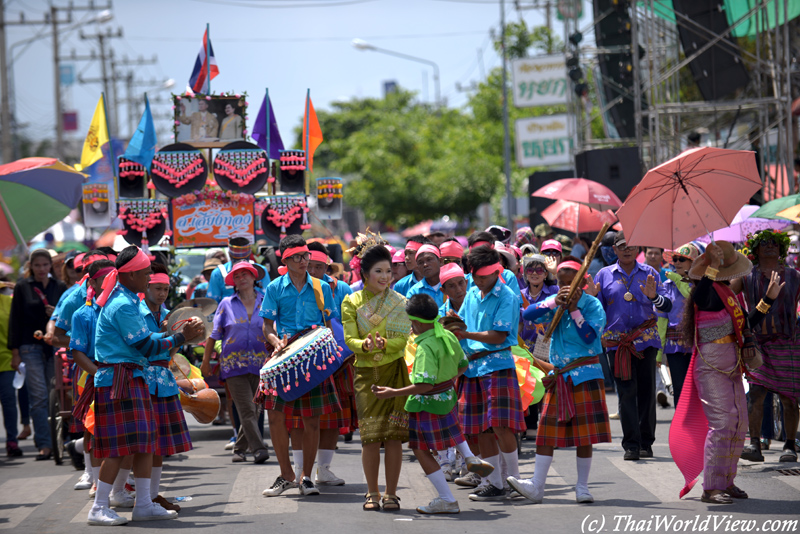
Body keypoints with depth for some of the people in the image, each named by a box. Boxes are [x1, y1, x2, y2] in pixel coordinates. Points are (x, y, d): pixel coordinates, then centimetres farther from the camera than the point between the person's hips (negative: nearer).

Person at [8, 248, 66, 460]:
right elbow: (15, 319, 4)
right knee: (39, 397, -10)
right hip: (31, 347, -2)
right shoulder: (22, 287, 5)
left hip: (55, 346, 2)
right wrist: (15, 351, -1)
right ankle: (44, 444, -11)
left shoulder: (60, 287, 11)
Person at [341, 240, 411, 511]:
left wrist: (384, 344, -26)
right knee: (370, 437, -2)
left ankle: (391, 493, 3)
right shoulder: (351, 302, 4)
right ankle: (372, 493, 10)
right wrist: (365, 345, -26)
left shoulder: (399, 303, 4)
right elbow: (350, 339, -4)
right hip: (366, 374, 0)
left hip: (394, 372, 0)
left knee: (393, 436, -4)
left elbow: (402, 340, -5)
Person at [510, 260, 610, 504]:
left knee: (584, 433, -1)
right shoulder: (554, 303, 7)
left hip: (584, 374, -4)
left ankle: (582, 486, 8)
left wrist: (574, 310, -19)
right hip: (558, 375, 4)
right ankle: (536, 486, 0)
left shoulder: (593, 305, -4)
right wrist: (554, 303, -17)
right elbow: (527, 315, -7)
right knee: (548, 429, 1)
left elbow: (589, 337, -16)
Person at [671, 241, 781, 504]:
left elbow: (745, 325, 25)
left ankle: (726, 482, 21)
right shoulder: (707, 290, -12)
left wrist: (769, 298, 27)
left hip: (732, 367, 10)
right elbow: (701, 298, -38)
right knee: (721, 424, -14)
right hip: (712, 366, -10)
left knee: (739, 424, 11)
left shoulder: (727, 292, 18)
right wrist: (713, 266, -41)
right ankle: (711, 488, -11)